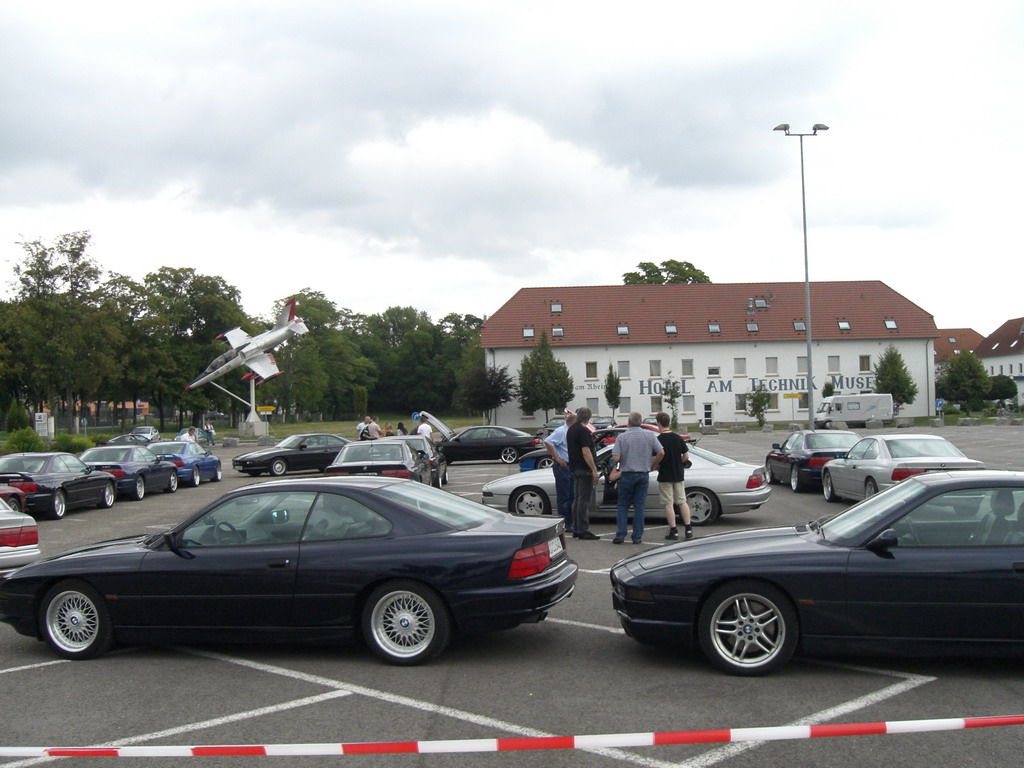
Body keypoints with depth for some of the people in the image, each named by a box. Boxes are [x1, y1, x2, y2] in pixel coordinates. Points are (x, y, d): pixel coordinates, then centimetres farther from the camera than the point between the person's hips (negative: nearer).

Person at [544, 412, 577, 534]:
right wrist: (557, 458, -20)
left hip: (571, 467, 9)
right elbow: (547, 442, -24)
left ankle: (569, 523, 19)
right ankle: (564, 525, -3)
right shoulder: (560, 432, -12)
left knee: (570, 496, 12)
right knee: (563, 497, -5)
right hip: (562, 467, -9)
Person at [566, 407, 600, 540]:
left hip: (575, 468, 9)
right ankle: (583, 531, -7)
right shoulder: (583, 431, -16)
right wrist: (594, 470, -20)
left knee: (577, 499, 13)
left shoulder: (570, 430, 13)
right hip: (584, 469, -9)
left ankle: (576, 529, 17)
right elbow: (586, 452, -21)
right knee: (584, 500, -7)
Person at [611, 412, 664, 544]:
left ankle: (620, 535, 3)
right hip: (644, 475, 2)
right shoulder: (649, 435, -2)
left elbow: (615, 458, -14)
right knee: (639, 506, 7)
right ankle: (637, 536, 7)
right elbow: (661, 453, -7)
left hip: (627, 475, -2)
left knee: (623, 505, 9)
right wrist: (653, 466, 7)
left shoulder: (622, 437, -7)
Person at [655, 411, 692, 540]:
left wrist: (656, 466, 5)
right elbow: (686, 456, 4)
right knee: (682, 502, 11)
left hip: (665, 476, -5)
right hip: (678, 475, 5)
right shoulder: (678, 438, 2)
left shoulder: (658, 440, -13)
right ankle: (688, 529, 8)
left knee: (669, 504, 1)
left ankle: (673, 531, 0)